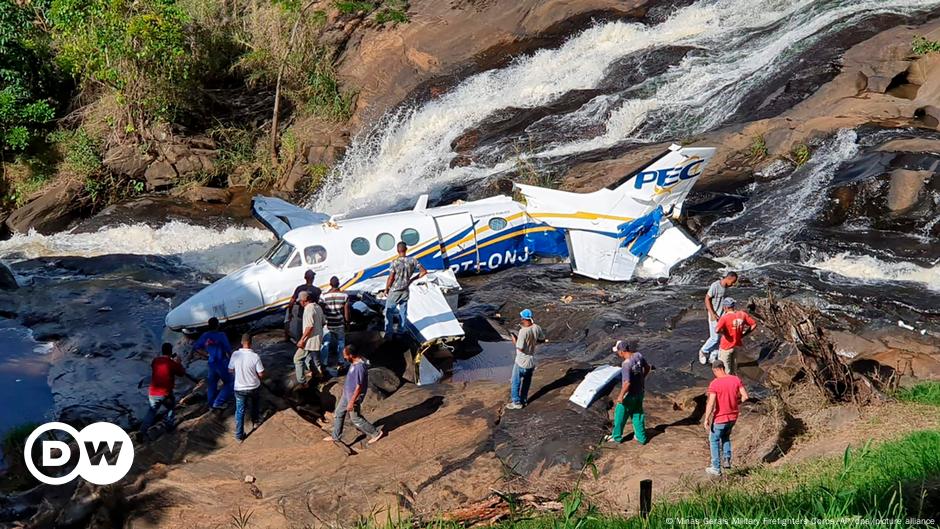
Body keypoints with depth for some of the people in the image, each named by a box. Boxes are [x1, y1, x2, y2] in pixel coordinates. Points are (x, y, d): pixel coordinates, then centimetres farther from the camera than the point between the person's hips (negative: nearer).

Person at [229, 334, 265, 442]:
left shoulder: (235, 354, -14)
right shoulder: (255, 356, -20)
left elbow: (230, 370, -1)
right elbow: (261, 374, -14)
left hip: (239, 388, 0)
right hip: (254, 387, 0)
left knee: (240, 411, 11)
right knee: (253, 406, 29)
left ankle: (239, 435, 13)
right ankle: (255, 421, 51)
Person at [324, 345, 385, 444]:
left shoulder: (359, 367, -33)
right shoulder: (355, 362, -3)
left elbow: (359, 387, -28)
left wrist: (351, 402, -23)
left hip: (354, 396, -9)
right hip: (346, 394, 9)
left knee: (356, 419, 7)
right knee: (338, 413, 18)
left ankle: (376, 433, 22)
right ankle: (336, 436, 34)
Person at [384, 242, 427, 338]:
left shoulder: (394, 263, -21)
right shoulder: (412, 261, -10)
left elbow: (390, 279, -17)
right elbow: (424, 272, -4)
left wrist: (386, 289, -1)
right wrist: (413, 279, 6)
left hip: (394, 291, -4)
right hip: (405, 291, 4)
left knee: (389, 311, 10)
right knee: (403, 311, 19)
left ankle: (389, 332, 11)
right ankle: (401, 330, 29)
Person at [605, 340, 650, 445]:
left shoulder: (626, 364, -31)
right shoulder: (638, 356, -8)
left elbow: (627, 383, -31)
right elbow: (647, 367, 9)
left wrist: (620, 396, -20)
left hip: (630, 395, -7)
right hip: (640, 392, 7)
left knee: (620, 415, 13)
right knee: (638, 414, 21)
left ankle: (616, 437, 29)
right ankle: (641, 437, 30)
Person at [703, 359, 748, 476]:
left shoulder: (714, 384, -20)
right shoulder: (736, 380, -6)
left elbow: (710, 404, -24)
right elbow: (745, 396, -6)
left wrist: (706, 419, -14)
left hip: (720, 418, -5)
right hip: (733, 417, 5)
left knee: (714, 440, 15)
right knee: (726, 436, 31)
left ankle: (716, 468, 19)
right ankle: (726, 459, 19)